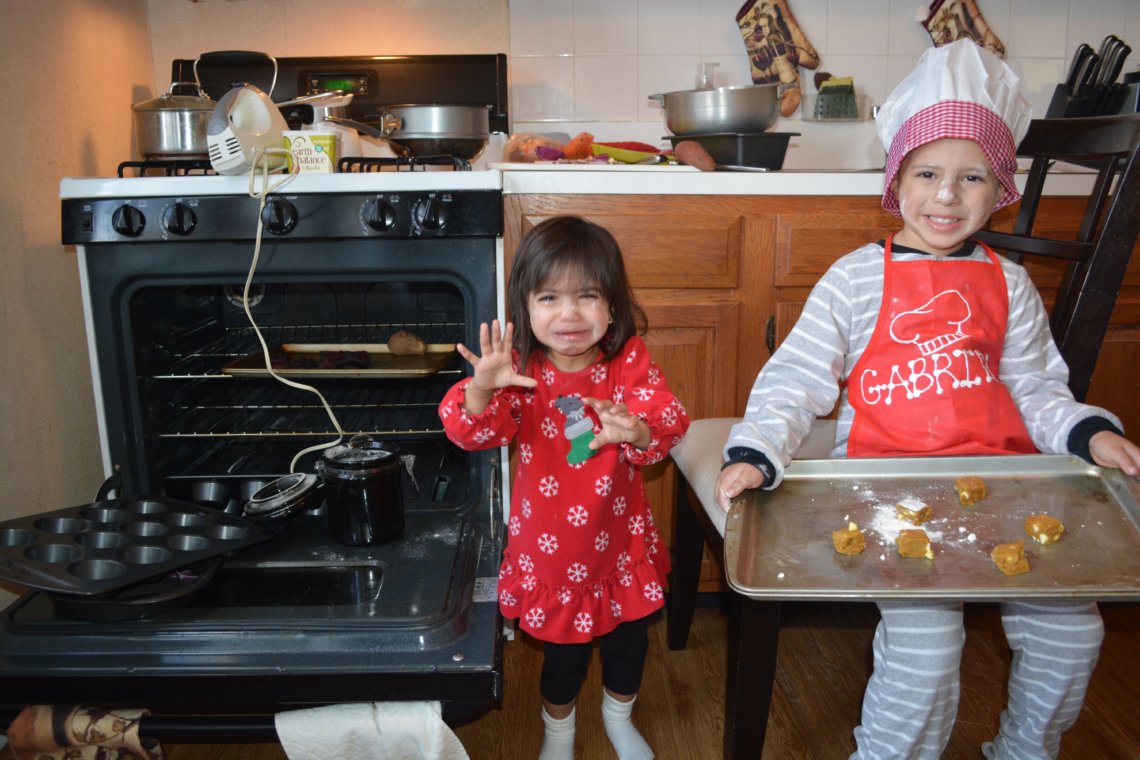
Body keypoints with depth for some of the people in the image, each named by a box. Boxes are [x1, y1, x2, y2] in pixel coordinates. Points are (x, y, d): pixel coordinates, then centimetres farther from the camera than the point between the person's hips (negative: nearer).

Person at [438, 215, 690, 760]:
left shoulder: (629, 361, -12)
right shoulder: (520, 371, -17)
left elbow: (668, 420, -20)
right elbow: (475, 431, -25)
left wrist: (637, 431, -43)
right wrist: (481, 389, -47)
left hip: (619, 540, 2)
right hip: (552, 549, -2)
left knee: (628, 641, 20)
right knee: (565, 653, 14)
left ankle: (619, 716, 53)